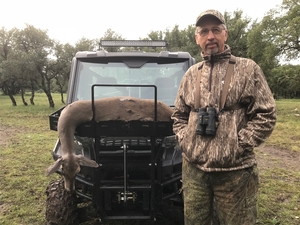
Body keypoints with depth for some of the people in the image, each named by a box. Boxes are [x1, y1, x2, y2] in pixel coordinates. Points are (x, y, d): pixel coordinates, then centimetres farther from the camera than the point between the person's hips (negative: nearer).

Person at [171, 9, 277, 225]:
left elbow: (266, 115, -5)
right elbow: (179, 115, 17)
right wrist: (184, 140, 2)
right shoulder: (191, 74, 11)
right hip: (193, 168, 4)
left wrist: (239, 144, -12)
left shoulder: (247, 69, -1)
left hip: (235, 170, -3)